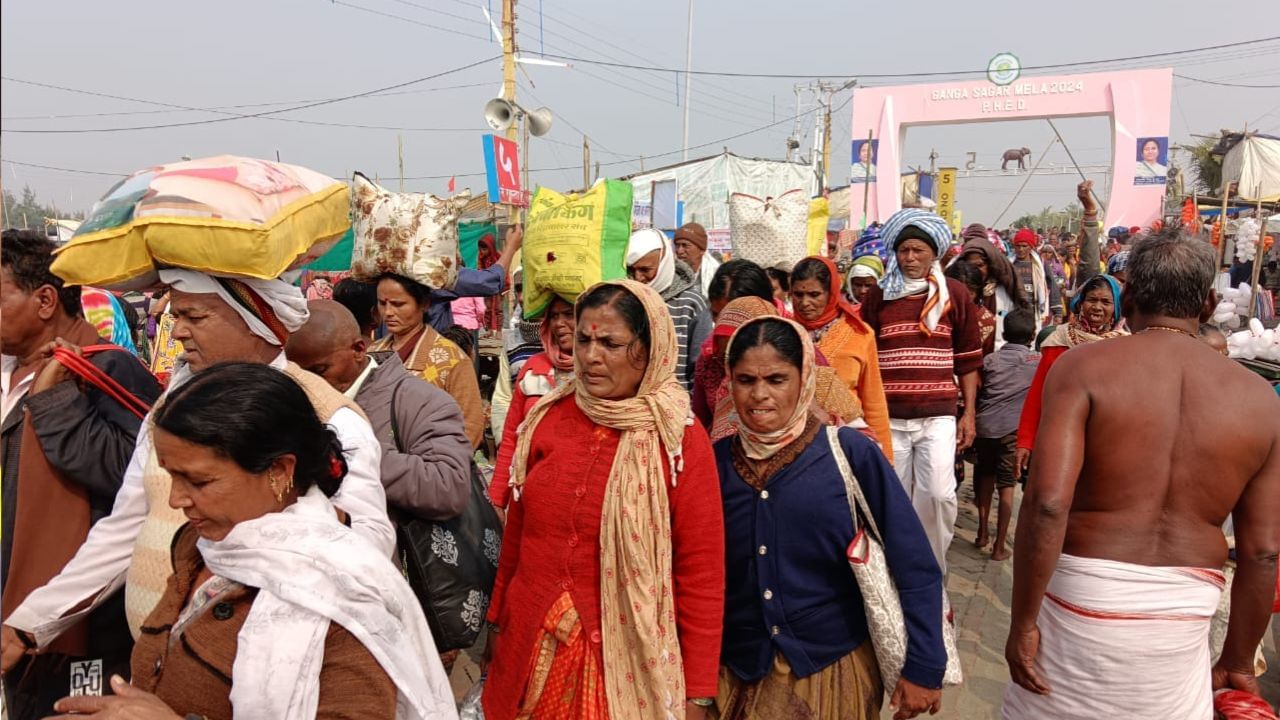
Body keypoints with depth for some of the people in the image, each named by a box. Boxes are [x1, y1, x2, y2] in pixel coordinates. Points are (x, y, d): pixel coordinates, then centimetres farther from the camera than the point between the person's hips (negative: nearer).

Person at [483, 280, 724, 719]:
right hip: (532, 645, 4)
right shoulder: (547, 419, -1)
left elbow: (701, 569, -9)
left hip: (626, 659, -3)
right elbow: (517, 531, 10)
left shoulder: (680, 440, -12)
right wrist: (498, 620, 16)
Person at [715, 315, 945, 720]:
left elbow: (915, 568, -9)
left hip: (835, 668, -1)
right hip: (738, 673, 2)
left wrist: (923, 667, -9)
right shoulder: (715, 463, -4)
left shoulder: (851, 455, -12)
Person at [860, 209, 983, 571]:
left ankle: (933, 568, 13)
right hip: (888, 416, 1)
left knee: (938, 493, -11)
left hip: (938, 416, -1)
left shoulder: (955, 294, 4)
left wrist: (969, 412, 4)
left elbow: (968, 358, 8)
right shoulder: (879, 296, 6)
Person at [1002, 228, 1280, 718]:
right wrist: (1238, 660, 16)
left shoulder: (1084, 367, -9)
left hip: (1085, 600, -3)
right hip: (1182, 621, 3)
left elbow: (1047, 503, -19)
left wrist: (1022, 622, -10)